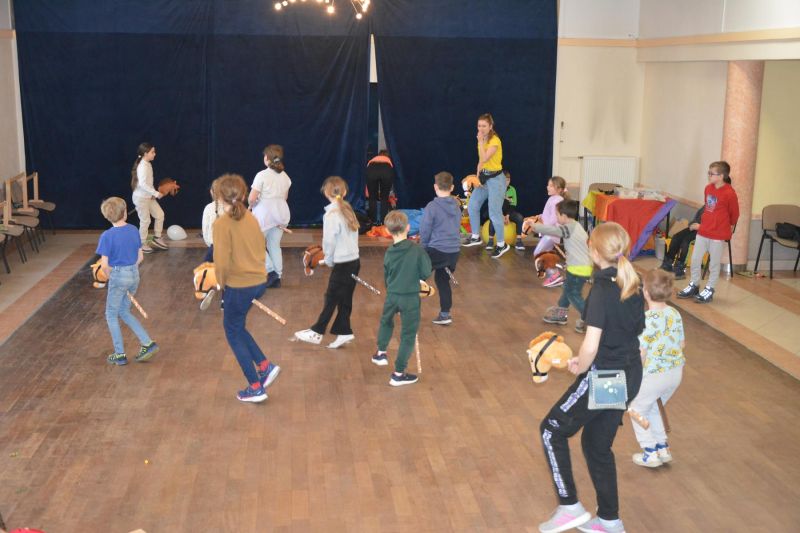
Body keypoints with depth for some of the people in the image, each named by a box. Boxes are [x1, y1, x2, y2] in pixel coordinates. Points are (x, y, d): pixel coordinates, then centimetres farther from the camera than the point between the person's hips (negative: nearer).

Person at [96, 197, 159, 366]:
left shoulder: (107, 236, -16)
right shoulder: (134, 230, -1)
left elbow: (104, 265, -15)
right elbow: (140, 257, 6)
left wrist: (111, 276, 4)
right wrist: (130, 271, 14)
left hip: (118, 276, -5)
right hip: (134, 275, 5)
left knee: (111, 315, 12)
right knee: (124, 312, 21)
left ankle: (120, 355, 16)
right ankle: (148, 343, 12)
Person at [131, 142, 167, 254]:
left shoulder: (148, 165, 7)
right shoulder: (142, 166, -23)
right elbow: (143, 184, -31)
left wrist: (154, 193, 9)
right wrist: (156, 193, -28)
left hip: (149, 197, 9)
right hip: (141, 198, -9)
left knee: (160, 214, 10)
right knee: (145, 221, 1)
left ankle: (157, 238, 22)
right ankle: (142, 244, 15)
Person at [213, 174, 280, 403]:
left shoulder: (222, 223, -15)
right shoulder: (250, 218, 5)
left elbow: (222, 261, -19)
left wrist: (222, 282, -2)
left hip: (238, 286, -7)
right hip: (259, 281, 7)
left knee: (233, 332, 12)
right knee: (236, 325, 26)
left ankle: (255, 388, 15)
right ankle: (264, 366, 16)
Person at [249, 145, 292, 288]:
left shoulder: (262, 175, -15)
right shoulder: (285, 176, 4)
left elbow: (252, 198, -17)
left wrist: (251, 205, 3)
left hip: (264, 215, -6)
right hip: (281, 214, 6)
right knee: (275, 245, 16)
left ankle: (270, 271, -5)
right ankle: (277, 277, 17)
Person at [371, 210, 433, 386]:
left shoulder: (389, 253, -5)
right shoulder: (417, 250, -17)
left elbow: (386, 278, 6)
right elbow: (426, 274, -11)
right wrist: (426, 259, 8)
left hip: (392, 295, 3)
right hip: (410, 298, -3)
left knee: (386, 322, 32)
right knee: (408, 335, 7)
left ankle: (381, 353, 47)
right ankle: (398, 374, 11)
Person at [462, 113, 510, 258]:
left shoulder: (495, 140, -18)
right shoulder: (482, 140, 9)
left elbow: (484, 159, -27)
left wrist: (480, 141, -21)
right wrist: (477, 176, 6)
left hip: (496, 179, -9)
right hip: (484, 177, 9)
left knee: (494, 213, -7)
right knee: (472, 206, 11)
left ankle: (502, 244, 5)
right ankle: (475, 237, 26)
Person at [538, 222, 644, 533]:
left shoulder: (602, 290, -20)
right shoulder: (632, 286, 4)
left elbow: (591, 346, -28)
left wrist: (579, 368, -6)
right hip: (630, 376, 8)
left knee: (552, 430, 10)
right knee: (598, 444, 21)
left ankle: (570, 507, 12)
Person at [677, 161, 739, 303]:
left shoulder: (729, 193, -16)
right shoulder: (708, 188, 3)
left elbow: (734, 213, -3)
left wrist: (729, 226, 11)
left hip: (718, 234, -6)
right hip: (703, 231, 6)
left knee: (714, 263, 7)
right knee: (695, 259, 11)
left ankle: (709, 290, 18)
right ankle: (694, 286, 26)